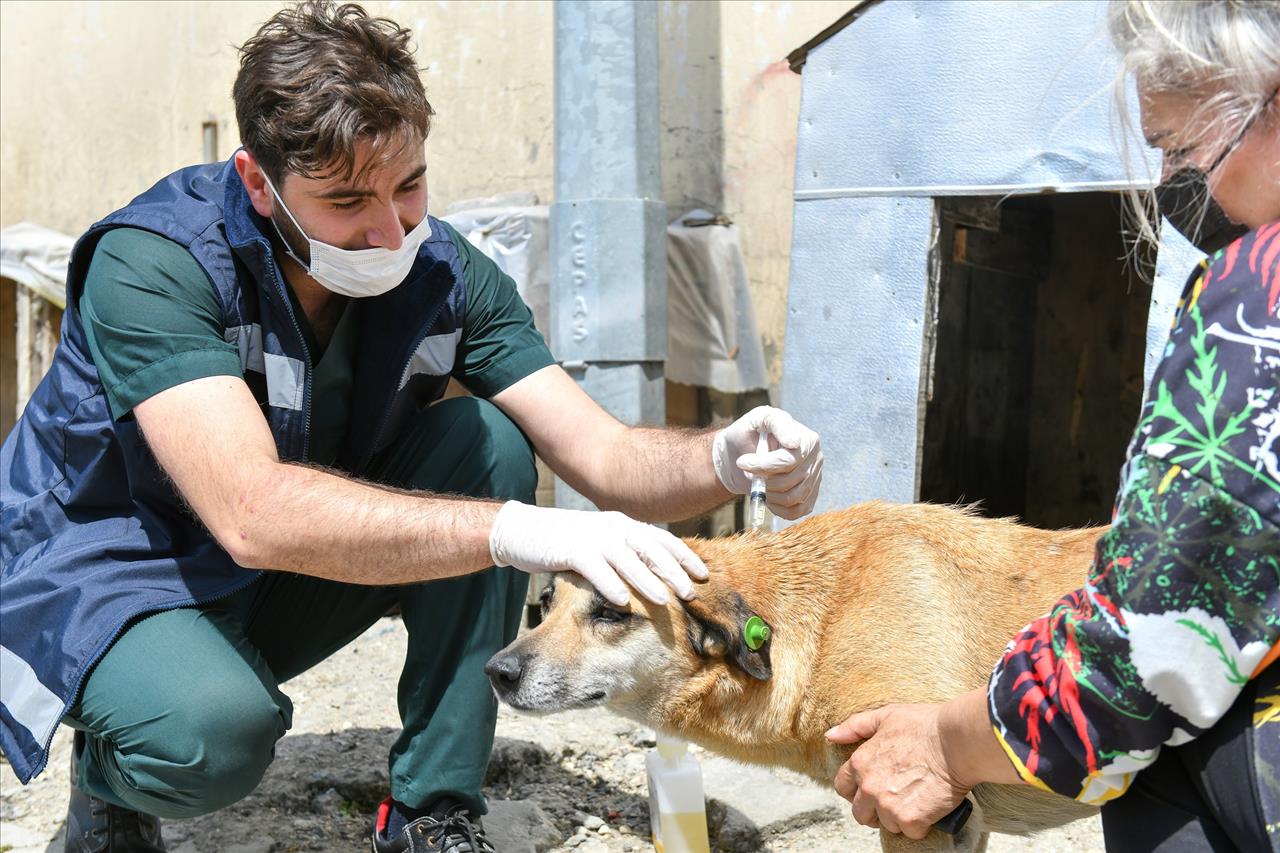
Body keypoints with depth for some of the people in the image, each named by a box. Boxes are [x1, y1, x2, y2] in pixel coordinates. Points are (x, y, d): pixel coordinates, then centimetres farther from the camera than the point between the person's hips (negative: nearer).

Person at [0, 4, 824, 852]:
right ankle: (113, 774, 2)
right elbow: (254, 514, -42)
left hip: (284, 588, 5)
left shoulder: (443, 273, -13)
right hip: (103, 579, -5)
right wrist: (518, 532, -50)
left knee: (484, 441, -17)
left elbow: (604, 455, -15)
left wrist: (725, 457, -38)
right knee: (212, 726, -37)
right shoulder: (153, 264, -29)